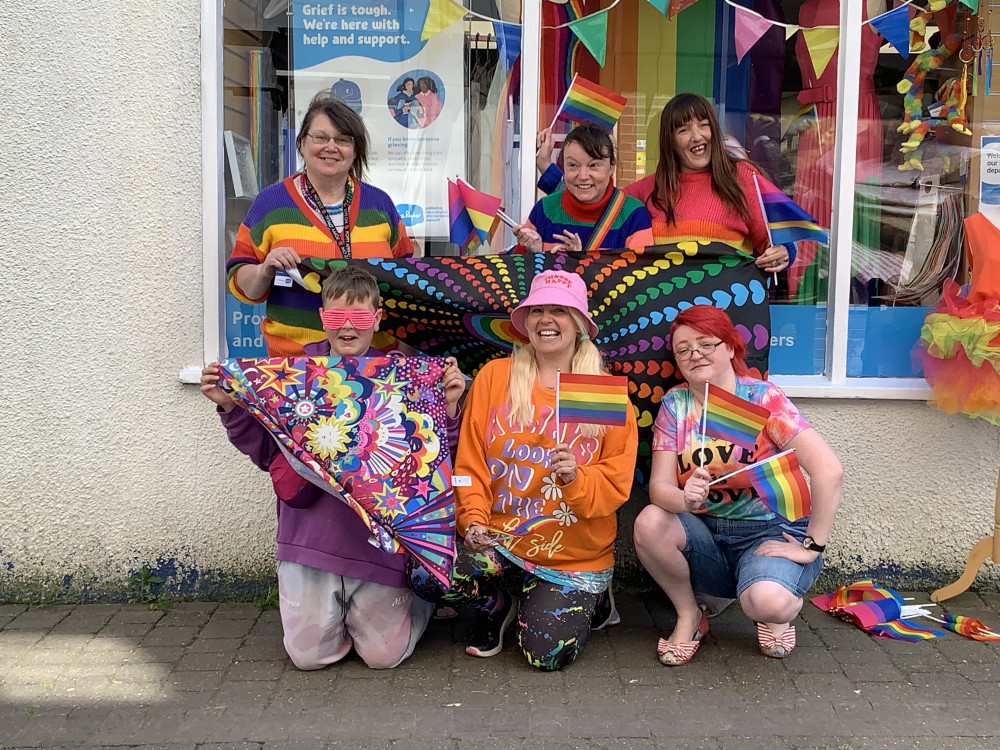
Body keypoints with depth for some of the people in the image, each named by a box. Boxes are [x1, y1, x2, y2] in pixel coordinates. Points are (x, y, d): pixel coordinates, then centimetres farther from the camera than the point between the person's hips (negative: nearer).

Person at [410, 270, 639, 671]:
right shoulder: (494, 376, 2)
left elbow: (616, 483, -2)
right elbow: (471, 463, 2)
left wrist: (576, 478, -22)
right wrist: (474, 519, -13)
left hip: (573, 557, -1)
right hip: (498, 542, 1)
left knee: (548, 654, -18)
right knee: (425, 575, -26)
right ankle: (498, 603, 9)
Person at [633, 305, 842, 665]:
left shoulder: (762, 398, -11)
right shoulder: (675, 404, 1)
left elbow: (828, 470, -19)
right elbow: (659, 485, -9)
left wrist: (813, 547, -18)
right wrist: (684, 499, -32)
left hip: (771, 531, -3)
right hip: (705, 534, 4)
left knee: (767, 602, -35)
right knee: (649, 523, -26)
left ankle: (781, 611, 6)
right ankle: (689, 615, 0)